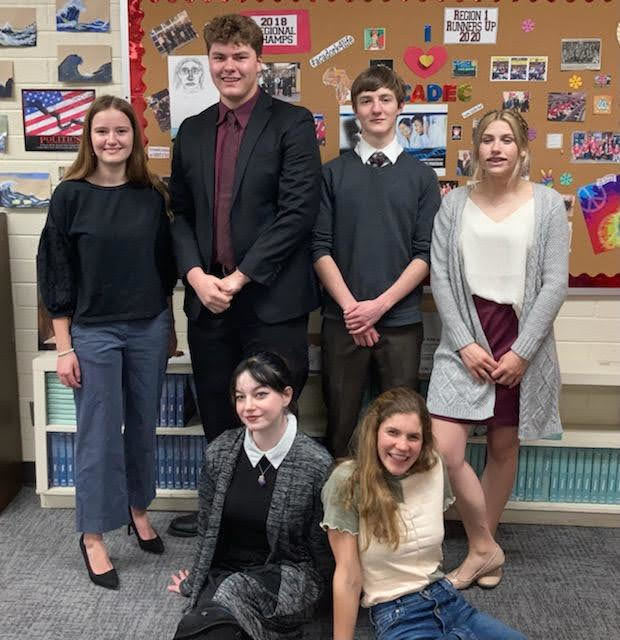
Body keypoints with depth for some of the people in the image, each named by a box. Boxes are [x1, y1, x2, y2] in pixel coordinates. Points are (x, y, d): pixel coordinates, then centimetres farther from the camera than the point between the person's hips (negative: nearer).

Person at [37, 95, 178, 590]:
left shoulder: (152, 194, 2)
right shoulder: (71, 195, -6)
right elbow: (56, 274, -5)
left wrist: (169, 328, 12)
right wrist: (64, 347, -7)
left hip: (150, 329, 3)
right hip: (94, 332, -3)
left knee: (144, 427, 14)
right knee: (99, 435, 3)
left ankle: (138, 508, 35)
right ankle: (93, 536, 19)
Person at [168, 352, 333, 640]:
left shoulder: (317, 464, -13)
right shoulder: (220, 452, -2)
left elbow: (320, 549, -2)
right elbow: (206, 528, 9)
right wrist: (195, 581, 12)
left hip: (286, 574, -2)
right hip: (221, 573, 3)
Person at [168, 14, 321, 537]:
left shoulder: (292, 123, -3)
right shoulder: (192, 131, 13)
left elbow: (299, 211, -12)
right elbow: (181, 213, 12)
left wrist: (239, 277, -14)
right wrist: (196, 275, -5)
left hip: (272, 297, -5)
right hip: (208, 297, 5)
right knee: (217, 416, 15)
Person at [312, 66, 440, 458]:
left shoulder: (422, 176, 6)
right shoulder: (333, 173, 6)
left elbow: (427, 253, 0)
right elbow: (320, 247, 0)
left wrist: (380, 304, -10)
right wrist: (349, 306, -10)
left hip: (401, 321, 0)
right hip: (342, 320, 0)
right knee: (341, 423, 6)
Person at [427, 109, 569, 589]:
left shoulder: (547, 204, 1)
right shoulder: (455, 204, 4)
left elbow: (555, 282, -4)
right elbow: (440, 277, 0)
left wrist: (522, 352, -10)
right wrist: (464, 343, -9)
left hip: (522, 337, 0)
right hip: (465, 338, 1)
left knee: (504, 446, 9)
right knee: (443, 449, -9)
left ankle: (484, 544, 30)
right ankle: (485, 548, 12)